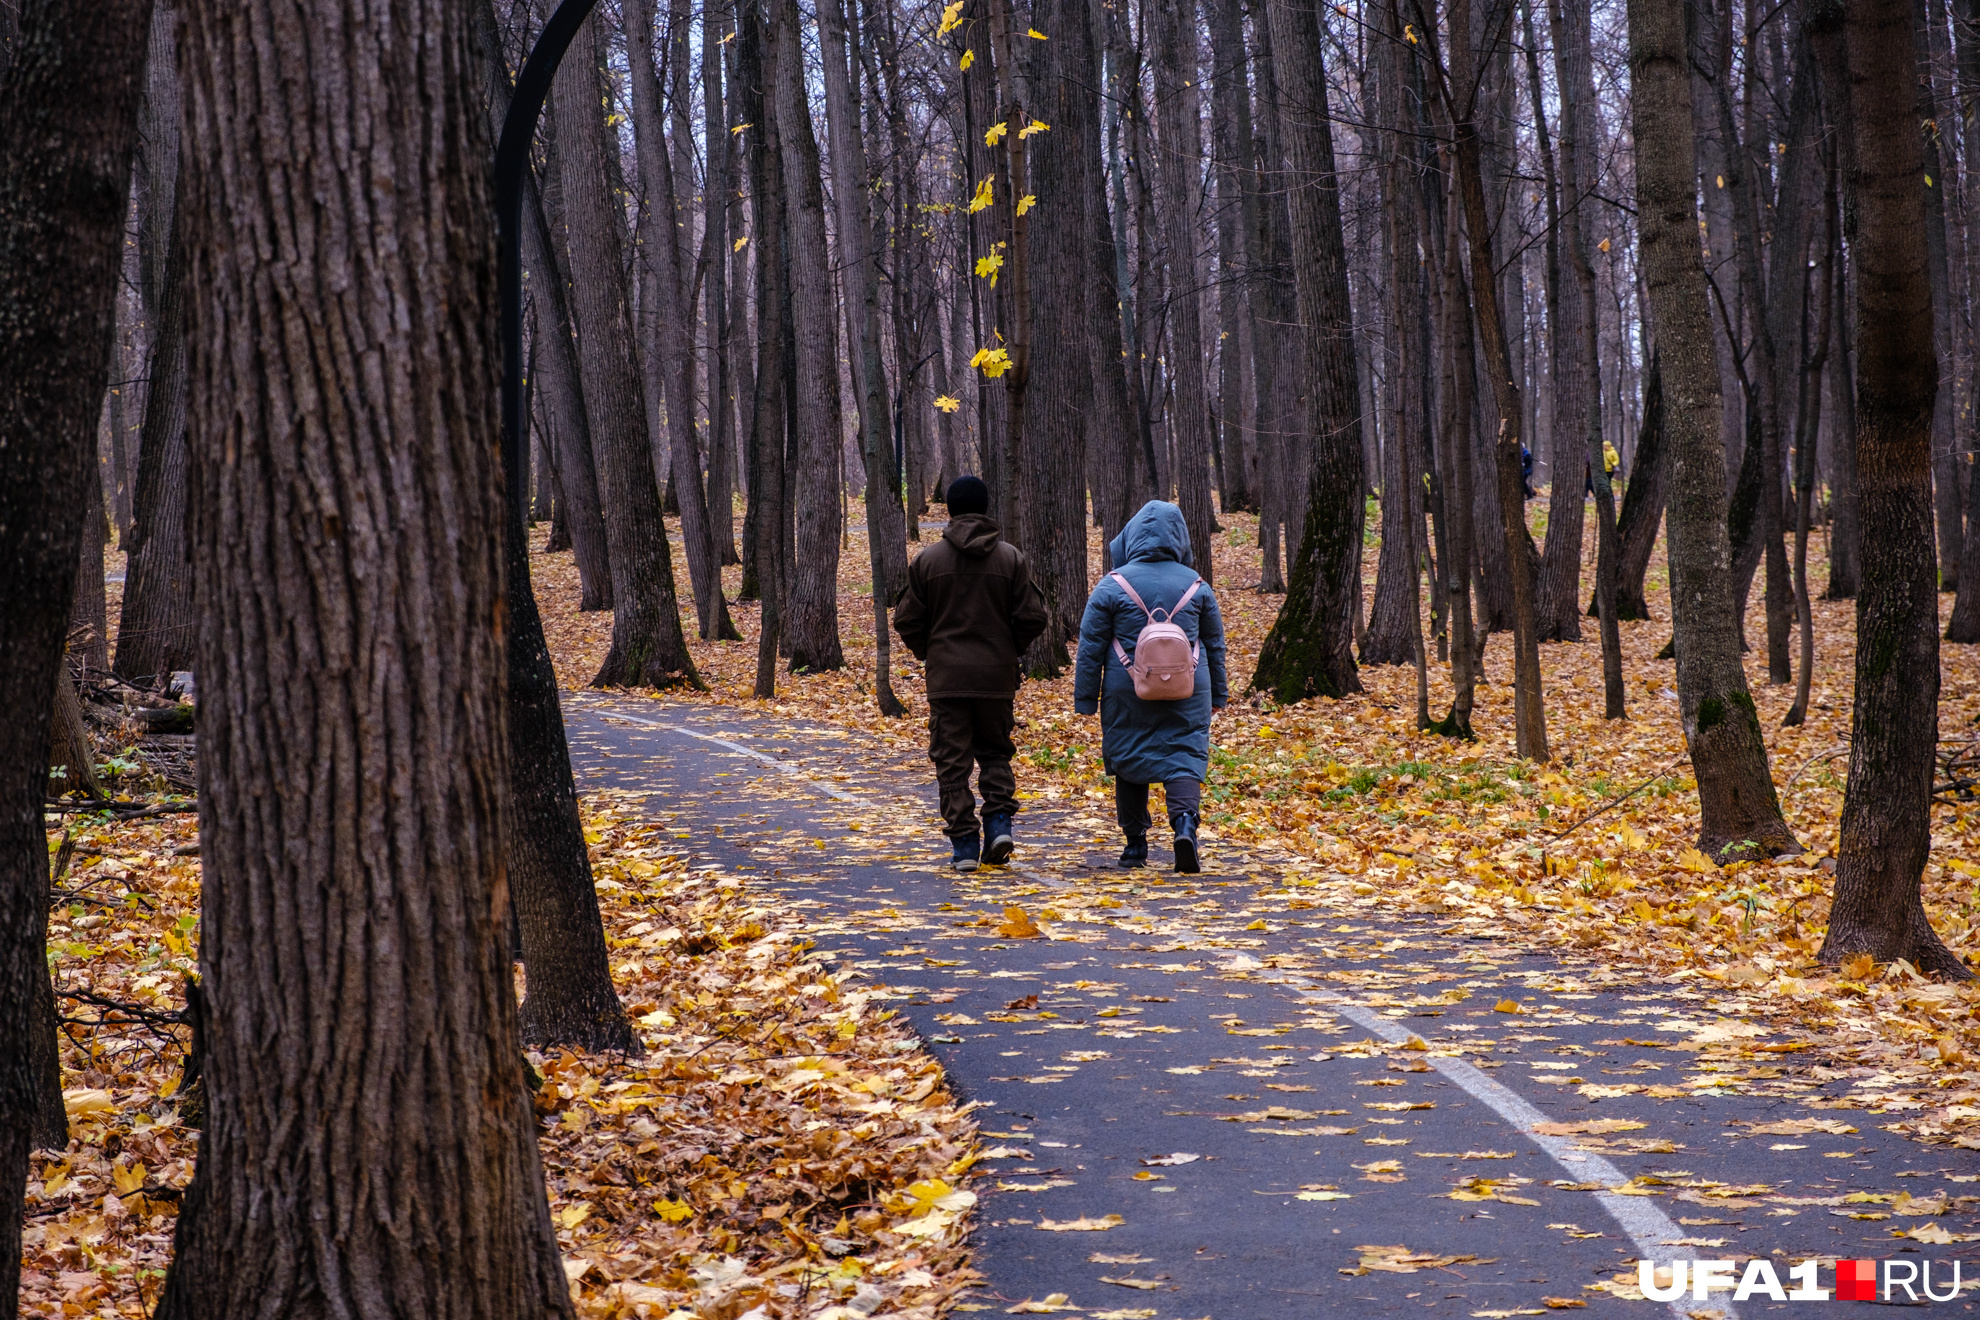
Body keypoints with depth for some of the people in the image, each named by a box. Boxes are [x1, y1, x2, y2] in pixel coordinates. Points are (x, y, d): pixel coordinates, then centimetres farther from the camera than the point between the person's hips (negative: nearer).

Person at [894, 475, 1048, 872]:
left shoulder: (927, 560, -2)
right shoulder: (1010, 558, -1)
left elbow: (907, 620, 0)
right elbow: (1032, 618, -3)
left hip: (946, 676, -1)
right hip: (997, 676, 1)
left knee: (952, 761, 3)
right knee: (995, 752, 18)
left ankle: (964, 845, 0)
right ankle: (999, 821, -2)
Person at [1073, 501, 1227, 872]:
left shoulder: (1113, 585, -4)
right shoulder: (1196, 585, 4)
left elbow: (1091, 647, -2)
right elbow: (1215, 644, 13)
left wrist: (1085, 698, 5)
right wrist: (1218, 693, 24)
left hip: (1127, 692, -1)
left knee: (1129, 761, 11)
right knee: (1184, 757, 0)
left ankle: (1135, 843, 15)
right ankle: (1185, 822, -25)